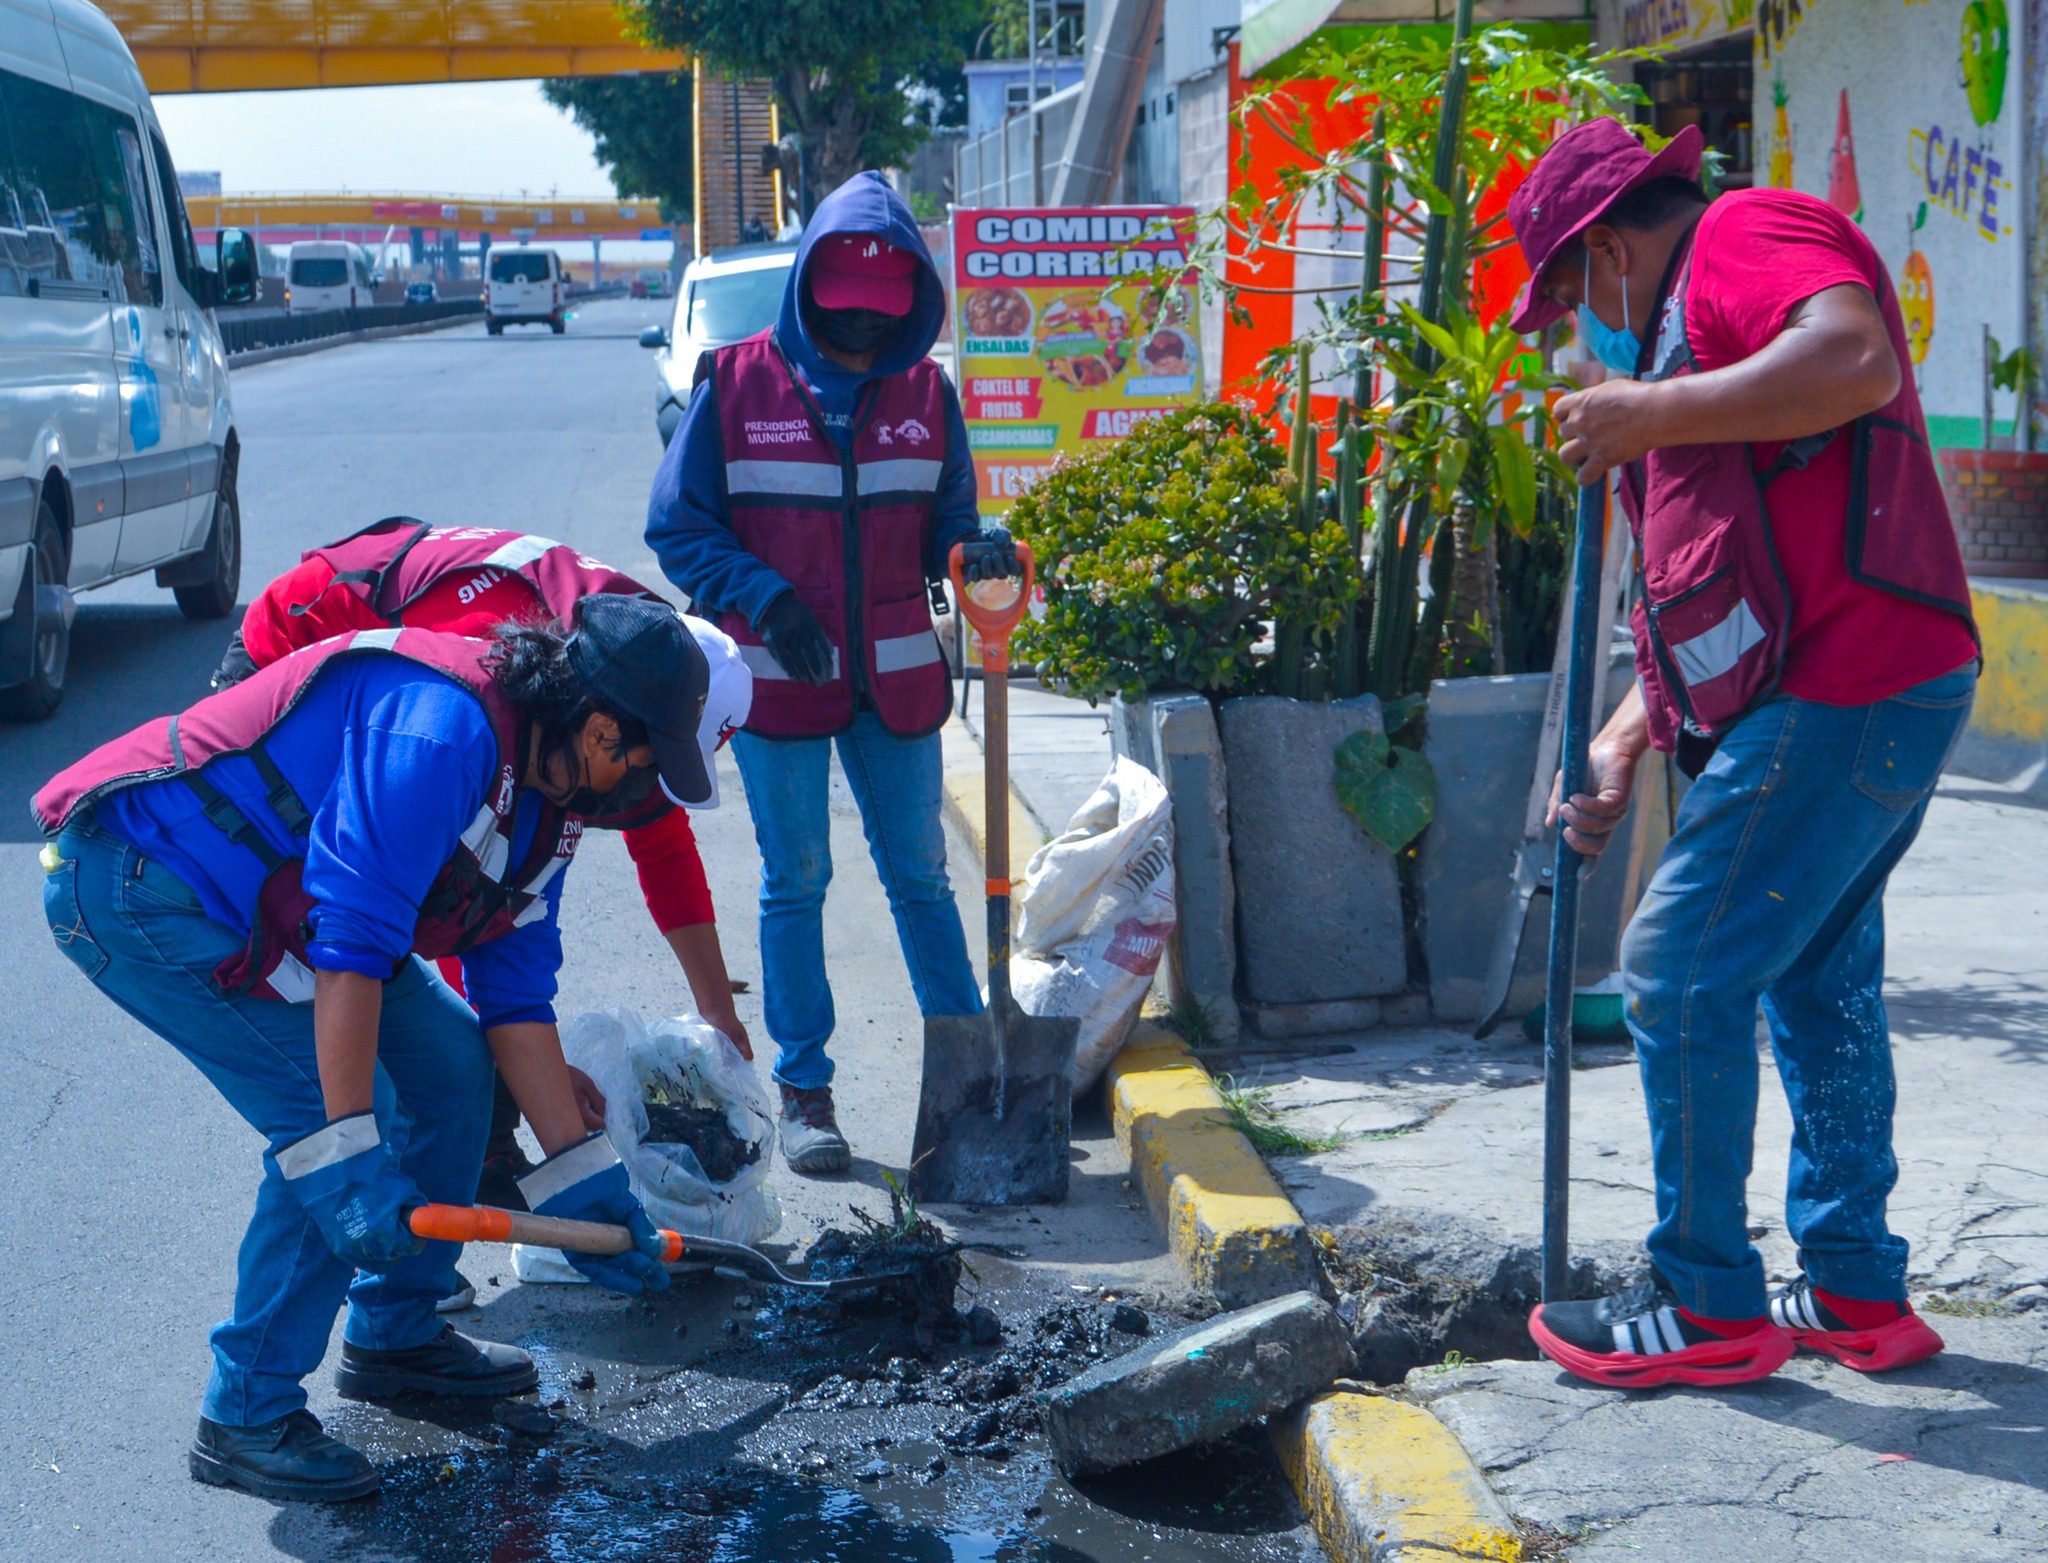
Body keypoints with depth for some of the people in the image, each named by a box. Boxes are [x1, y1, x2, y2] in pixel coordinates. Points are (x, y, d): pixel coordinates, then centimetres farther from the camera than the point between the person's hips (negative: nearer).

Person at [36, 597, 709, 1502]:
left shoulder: (544, 798, 5)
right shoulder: (444, 725, -28)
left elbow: (516, 1000, 10)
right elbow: (348, 940, -32)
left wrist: (583, 1184, 8)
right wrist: (350, 1156, -32)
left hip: (261, 906, 10)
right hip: (133, 884, -10)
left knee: (451, 1061, 8)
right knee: (333, 1104, -17)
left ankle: (395, 1335, 24)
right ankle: (247, 1419, -5)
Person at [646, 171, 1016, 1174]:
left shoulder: (925, 394, 5)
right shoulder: (735, 384, -3)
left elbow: (941, 527, 11)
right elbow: (678, 527, -2)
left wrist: (978, 554, -13)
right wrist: (764, 600, -15)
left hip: (897, 679, 2)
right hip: (776, 678, -2)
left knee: (920, 874, 10)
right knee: (794, 882, 5)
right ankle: (803, 1092, 14)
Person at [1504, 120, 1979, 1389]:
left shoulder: (1748, 235, -4)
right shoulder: (1692, 326, 27)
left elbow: (1857, 359, -28)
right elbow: (1706, 591, 26)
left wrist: (1651, 414, -19)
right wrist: (1620, 750, 18)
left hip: (1841, 695, -11)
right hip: (1873, 699, 11)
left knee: (1684, 974, -7)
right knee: (1817, 982, 16)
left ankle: (1711, 1310, 2)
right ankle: (1857, 1293, 24)